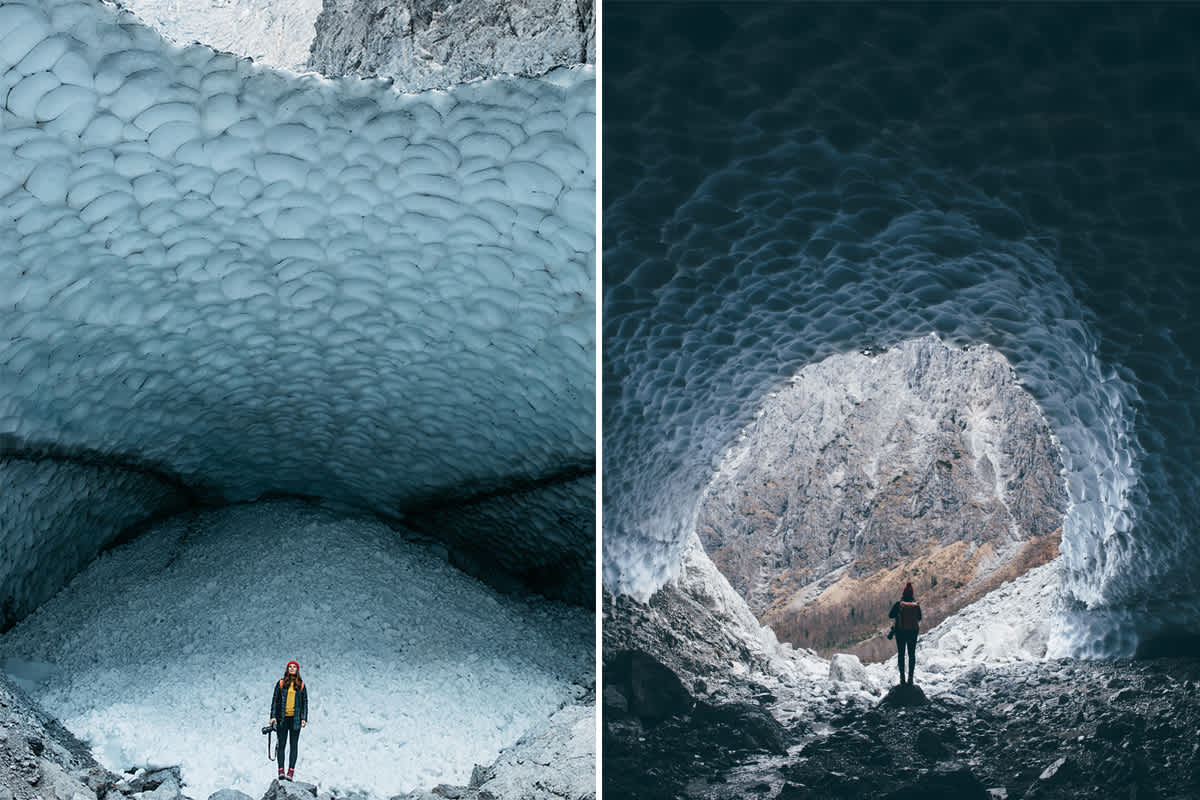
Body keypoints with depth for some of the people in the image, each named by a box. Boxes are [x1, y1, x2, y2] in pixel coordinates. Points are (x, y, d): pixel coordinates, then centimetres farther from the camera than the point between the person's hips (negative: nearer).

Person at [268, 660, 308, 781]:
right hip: (282, 718, 0)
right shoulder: (281, 683, 8)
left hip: (295, 719, 0)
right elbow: (275, 700, 7)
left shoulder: (301, 685, 9)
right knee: (281, 744, -2)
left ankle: (291, 772, -4)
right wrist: (273, 716, -2)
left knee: (294, 745, -2)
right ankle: (281, 770, -1)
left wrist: (304, 718, 1)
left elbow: (305, 703, 10)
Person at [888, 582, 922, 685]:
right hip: (913, 632, 1)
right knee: (912, 654, 11)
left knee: (901, 654, 9)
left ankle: (902, 677, 7)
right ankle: (910, 677, 9)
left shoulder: (899, 604, -12)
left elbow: (890, 615, -4)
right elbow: (919, 618, 4)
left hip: (900, 632, -1)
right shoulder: (916, 605, -7)